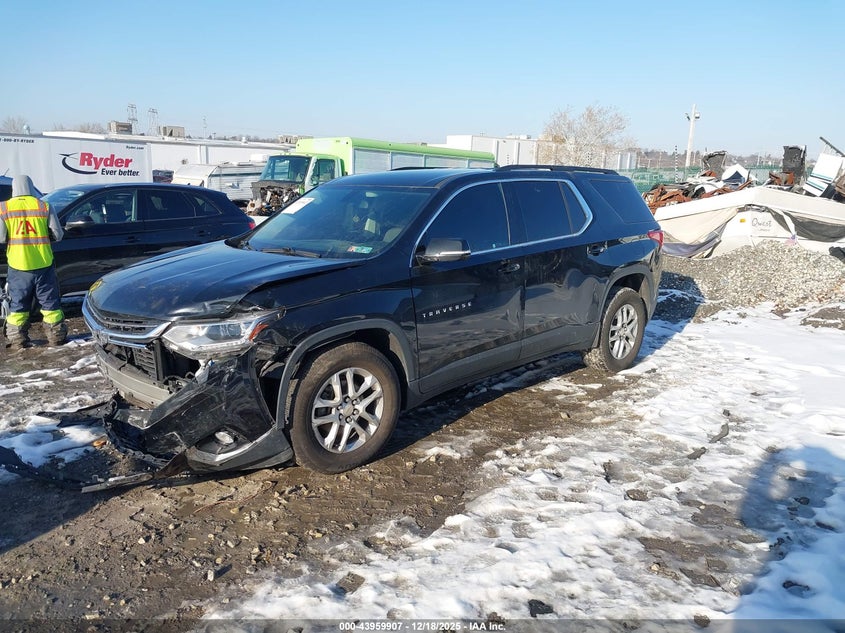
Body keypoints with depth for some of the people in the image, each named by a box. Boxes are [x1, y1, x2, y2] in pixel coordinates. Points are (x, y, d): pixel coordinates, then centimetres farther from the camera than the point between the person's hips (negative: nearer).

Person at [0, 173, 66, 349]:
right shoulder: (44, 207, -2)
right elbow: (57, 235, -1)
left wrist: (14, 237, 16)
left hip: (18, 266, 0)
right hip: (43, 264, 0)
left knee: (18, 305, 10)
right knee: (50, 302, 10)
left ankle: (17, 340, 14)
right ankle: (56, 336, 15)